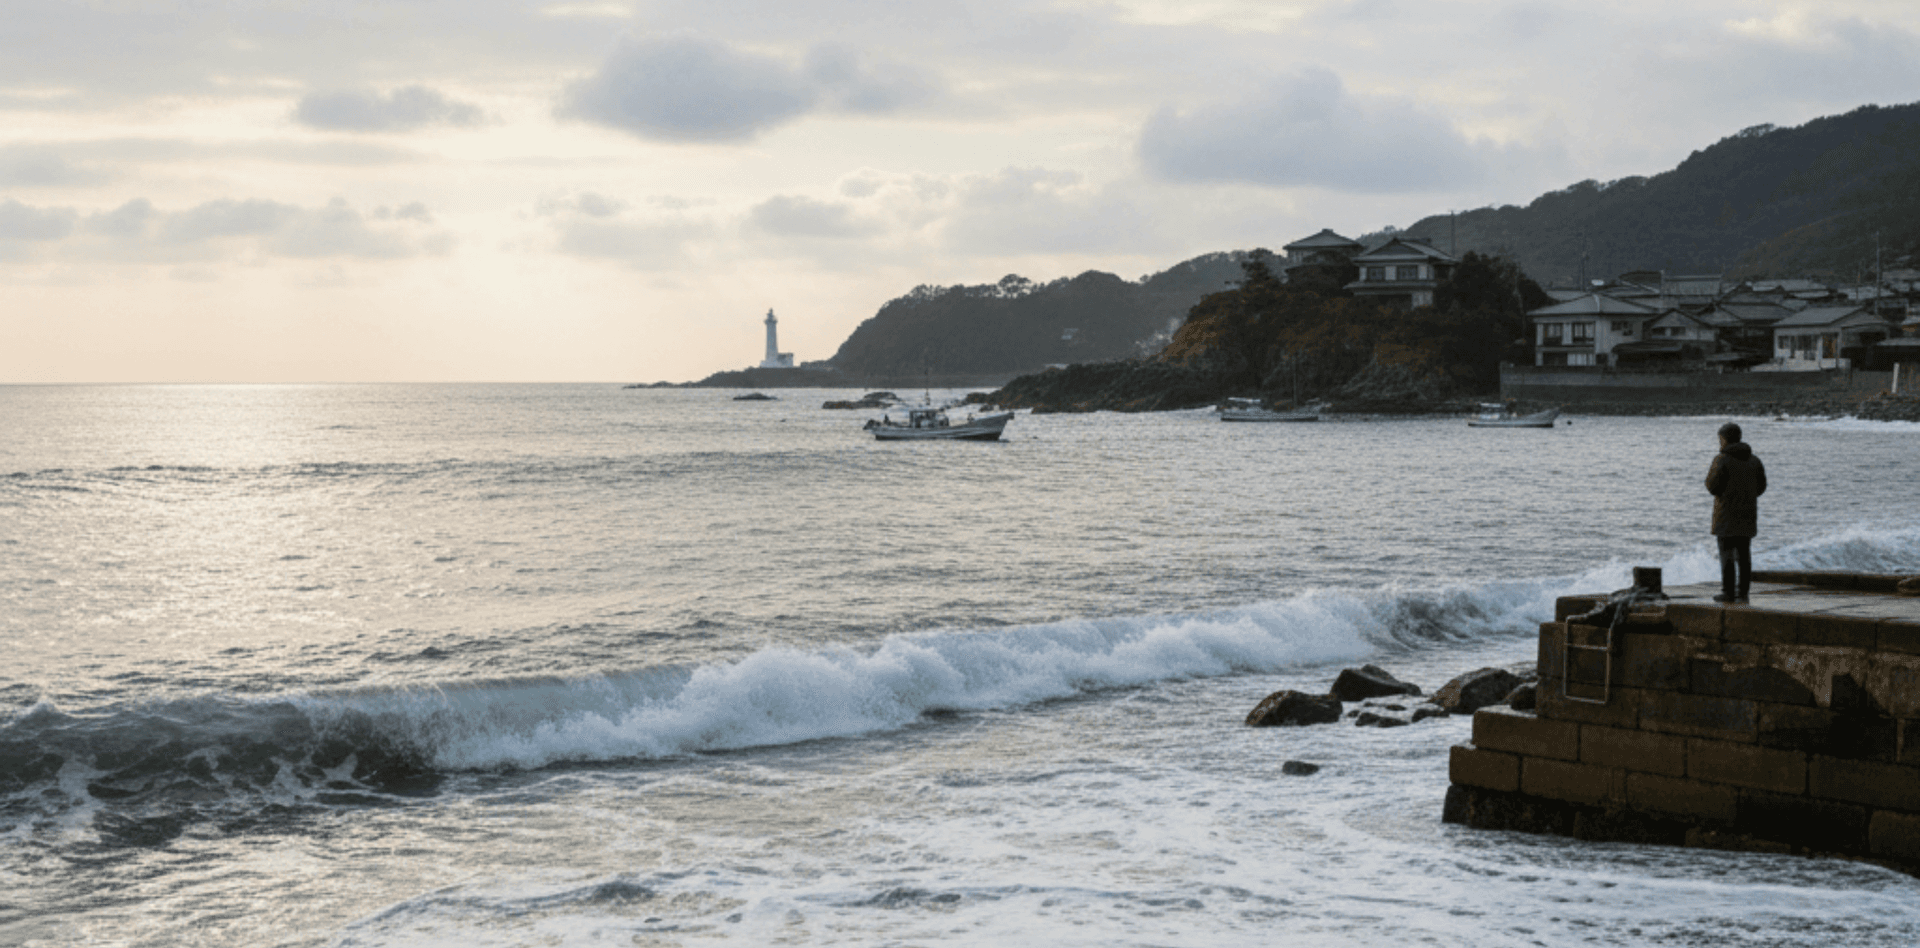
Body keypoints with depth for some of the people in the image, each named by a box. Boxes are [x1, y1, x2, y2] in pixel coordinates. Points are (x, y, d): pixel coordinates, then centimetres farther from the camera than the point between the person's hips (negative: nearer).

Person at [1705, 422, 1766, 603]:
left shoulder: (1722, 459, -11)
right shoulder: (1753, 460, 8)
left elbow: (1712, 485, -13)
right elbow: (1761, 486, 10)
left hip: (1726, 515, -5)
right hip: (1747, 515, 5)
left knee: (1727, 553, -2)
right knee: (1744, 554, 7)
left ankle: (1728, 592, -2)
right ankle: (1743, 592, 7)